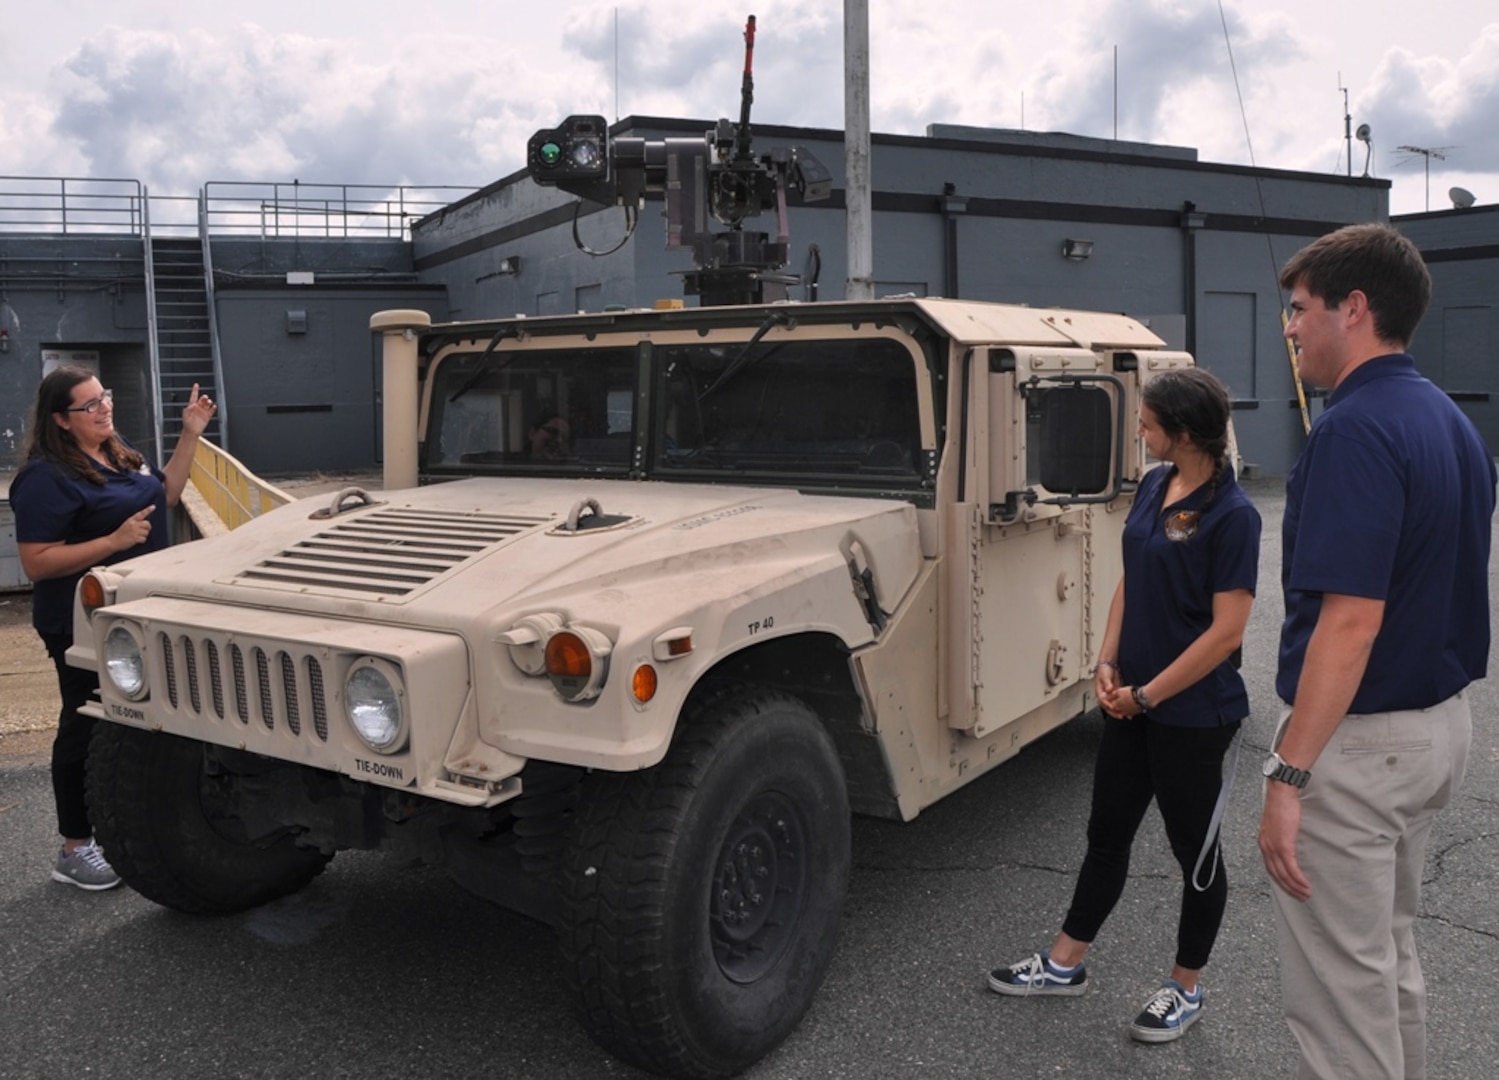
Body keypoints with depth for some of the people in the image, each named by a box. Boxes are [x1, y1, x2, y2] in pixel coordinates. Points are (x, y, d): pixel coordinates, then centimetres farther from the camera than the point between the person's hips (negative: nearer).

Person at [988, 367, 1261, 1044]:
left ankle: (1185, 990, 31)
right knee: (1106, 833, 18)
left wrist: (1148, 694, -16)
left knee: (1194, 849, 11)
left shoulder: (1231, 515, -19)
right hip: (1131, 702, 8)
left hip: (1193, 713, -7)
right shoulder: (1153, 486, 4)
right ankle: (1064, 965, 33)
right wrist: (1107, 666, 0)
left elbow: (1227, 631, -20)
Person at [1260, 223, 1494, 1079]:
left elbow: (1351, 618, -28)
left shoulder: (1358, 428, -21)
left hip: (1358, 744, -10)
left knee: (1341, 983, 4)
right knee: (1389, 953, 25)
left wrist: (1289, 775, -27)